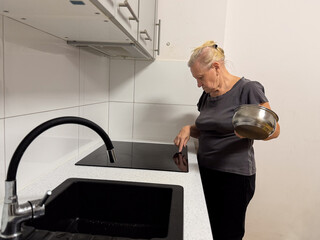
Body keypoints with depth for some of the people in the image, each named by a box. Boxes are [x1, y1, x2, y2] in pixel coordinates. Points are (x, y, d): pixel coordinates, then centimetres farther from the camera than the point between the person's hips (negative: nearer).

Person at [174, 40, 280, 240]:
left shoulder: (248, 89, -10)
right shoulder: (207, 95, 10)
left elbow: (274, 130, -9)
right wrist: (189, 129, 1)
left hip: (234, 176, -6)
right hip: (205, 171, 6)